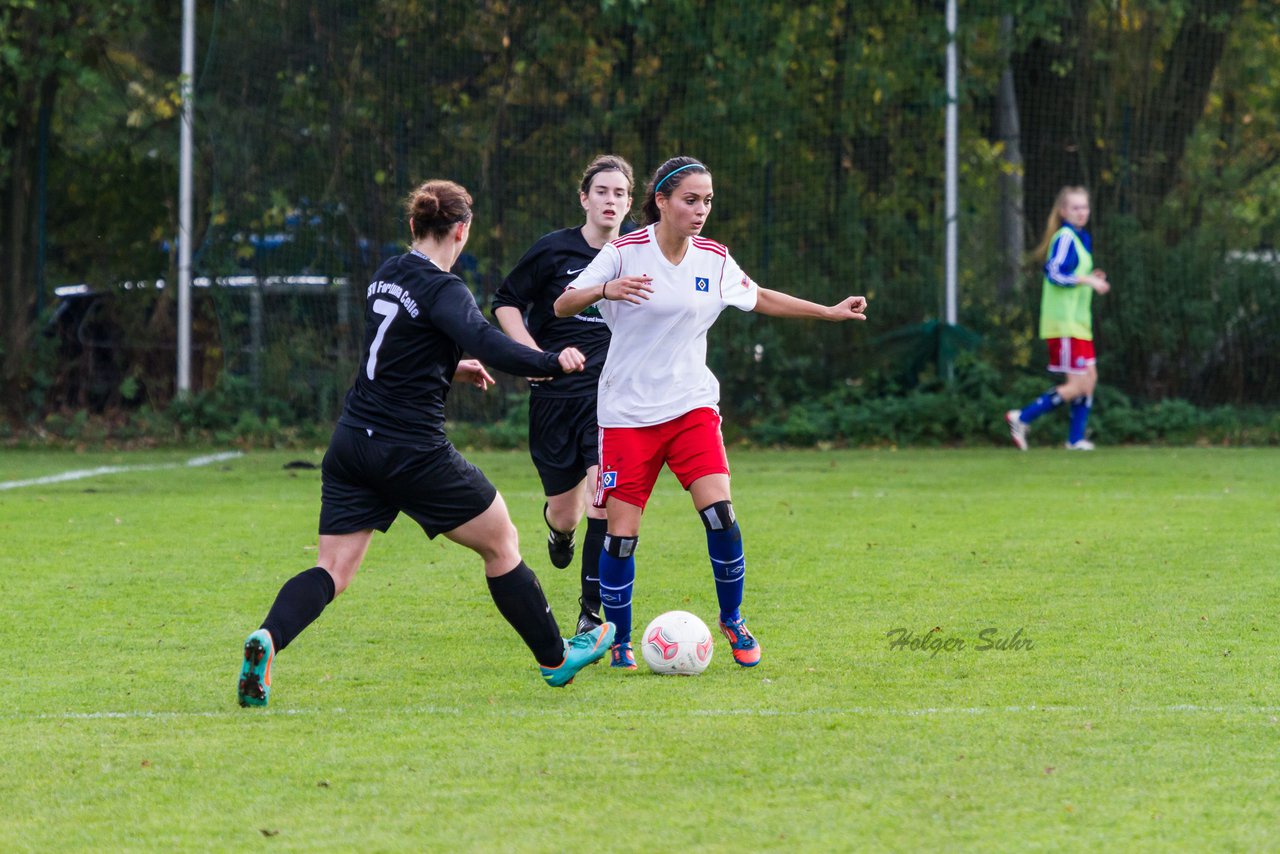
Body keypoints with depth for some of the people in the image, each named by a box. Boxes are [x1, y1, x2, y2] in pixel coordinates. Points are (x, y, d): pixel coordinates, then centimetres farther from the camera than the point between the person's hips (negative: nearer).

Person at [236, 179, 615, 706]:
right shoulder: (442, 290, -13)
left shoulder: (386, 276, 12)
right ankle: (556, 659, 21)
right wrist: (553, 363, -34)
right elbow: (485, 343, -32)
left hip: (352, 443, 7)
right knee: (501, 544, 11)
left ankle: (267, 639, -24)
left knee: (333, 569, 2)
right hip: (412, 452, -7)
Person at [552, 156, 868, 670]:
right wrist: (606, 290, -30)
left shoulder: (714, 260, 4)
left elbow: (758, 298, 22)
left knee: (718, 511, -15)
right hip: (627, 411, -2)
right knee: (621, 531, -4)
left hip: (691, 405, 3)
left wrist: (829, 312, 23)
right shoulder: (625, 253, -8)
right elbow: (562, 305, -10)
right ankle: (620, 640, 14)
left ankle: (732, 619, 6)